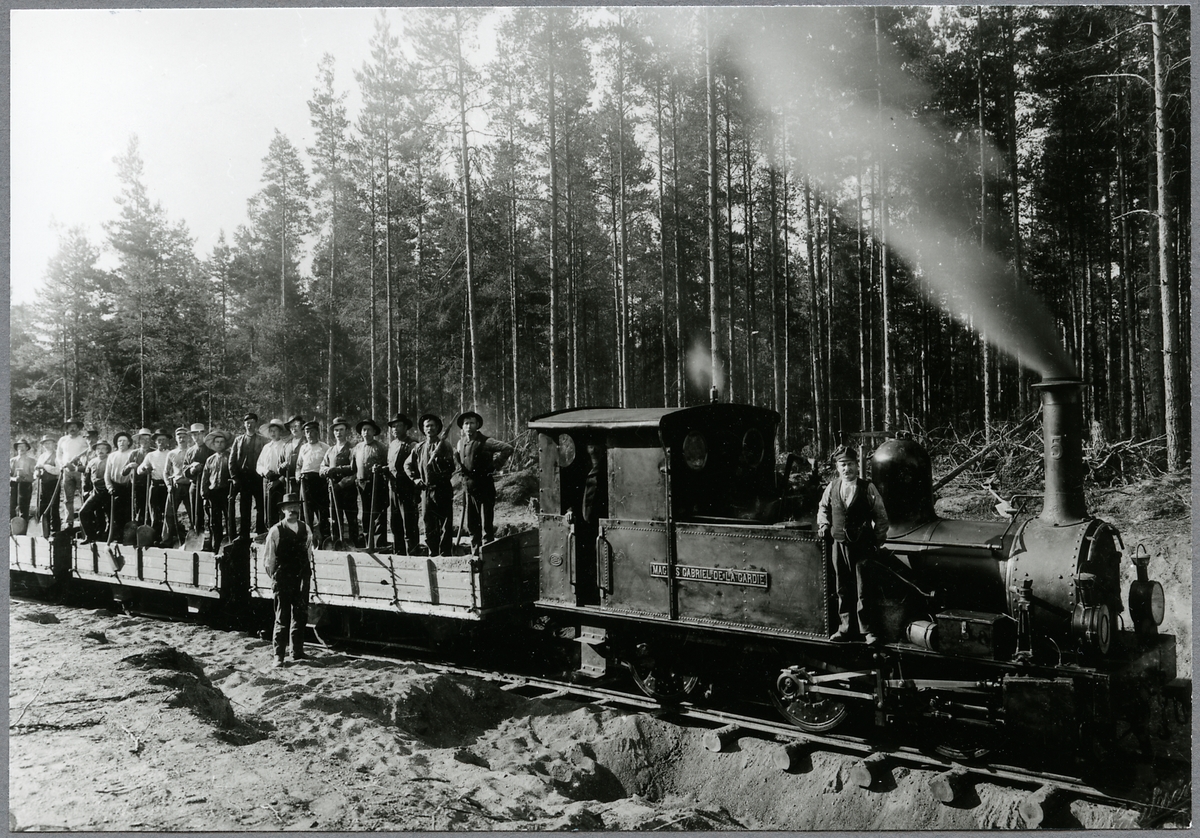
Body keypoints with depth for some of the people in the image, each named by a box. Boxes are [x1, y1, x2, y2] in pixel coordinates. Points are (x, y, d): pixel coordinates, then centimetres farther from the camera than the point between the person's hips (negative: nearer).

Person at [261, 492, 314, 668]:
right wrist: (275, 577, 1)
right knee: (282, 619, -2)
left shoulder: (306, 530, 6)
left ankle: (297, 652, 22)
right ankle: (279, 655, 3)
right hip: (282, 582, -4)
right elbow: (267, 558, 0)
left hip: (301, 580, 4)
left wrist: (306, 573, 7)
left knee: (300, 617, 11)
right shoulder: (276, 531, -5)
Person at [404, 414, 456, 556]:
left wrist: (438, 458, -20)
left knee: (445, 524, -4)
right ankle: (433, 554, 15)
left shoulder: (444, 445, 0)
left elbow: (451, 468, -6)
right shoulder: (419, 447, 10)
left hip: (442, 488, -4)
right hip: (426, 489, 4)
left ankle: (445, 554, -1)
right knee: (428, 524, 7)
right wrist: (414, 478, 8)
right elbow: (407, 464, 20)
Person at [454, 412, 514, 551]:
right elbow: (455, 454, 32)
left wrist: (494, 465, -12)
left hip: (484, 487, -6)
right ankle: (475, 551, 21)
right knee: (471, 524, 11)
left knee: (487, 524, -5)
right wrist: (459, 467, 14)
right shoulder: (460, 442, 9)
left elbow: (508, 449, -16)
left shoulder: (485, 442, -10)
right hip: (468, 487, 6)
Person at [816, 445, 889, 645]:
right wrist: (824, 525, 7)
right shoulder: (832, 487, 5)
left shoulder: (868, 488, -5)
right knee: (843, 590, 11)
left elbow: (880, 515, 0)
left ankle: (867, 630, 8)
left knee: (863, 591, -1)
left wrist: (878, 539, -3)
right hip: (838, 544, 4)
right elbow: (823, 507, 22)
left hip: (862, 546, -4)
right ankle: (846, 628, 22)